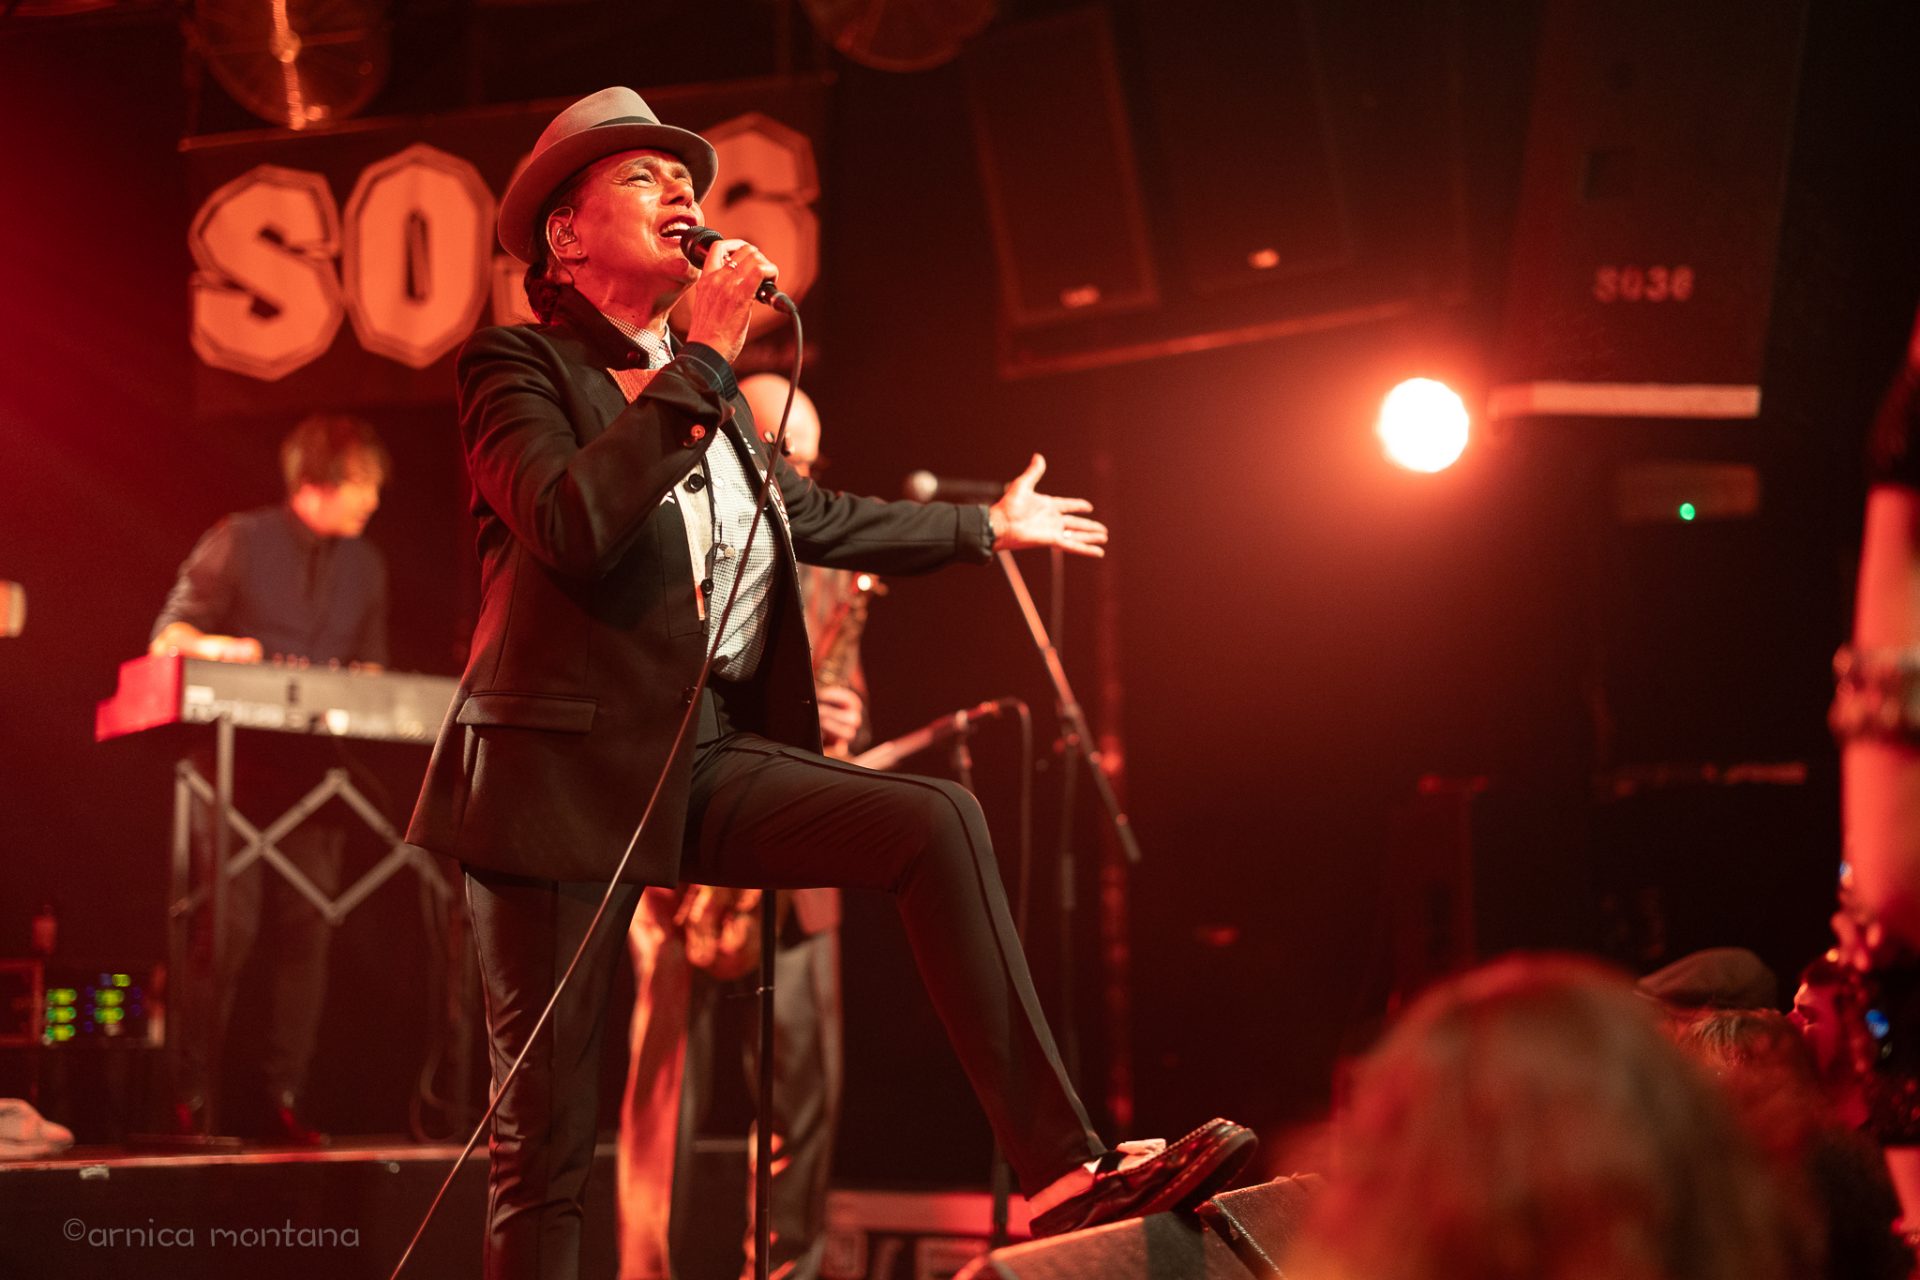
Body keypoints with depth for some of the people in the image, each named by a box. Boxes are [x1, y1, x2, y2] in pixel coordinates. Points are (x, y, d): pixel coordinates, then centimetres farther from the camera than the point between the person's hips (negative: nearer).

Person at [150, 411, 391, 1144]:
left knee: (306, 927, 0)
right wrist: (212, 647, -24)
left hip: (317, 764, 5)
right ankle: (189, 1097, -5)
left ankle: (280, 1101, 4)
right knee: (231, 923, -11)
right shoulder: (240, 542, 0)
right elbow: (169, 635, -2)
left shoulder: (365, 567, 14)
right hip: (241, 758, -5)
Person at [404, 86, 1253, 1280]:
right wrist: (701, 360, -18)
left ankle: (1060, 1167, -21)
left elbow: (816, 515, 35)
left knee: (937, 821, -16)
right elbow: (572, 527, -23)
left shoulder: (707, 393, 18)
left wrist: (988, 524, 44)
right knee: (546, 1134, -4)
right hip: (566, 773, -6)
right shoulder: (518, 365, -3)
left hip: (702, 758, 6)